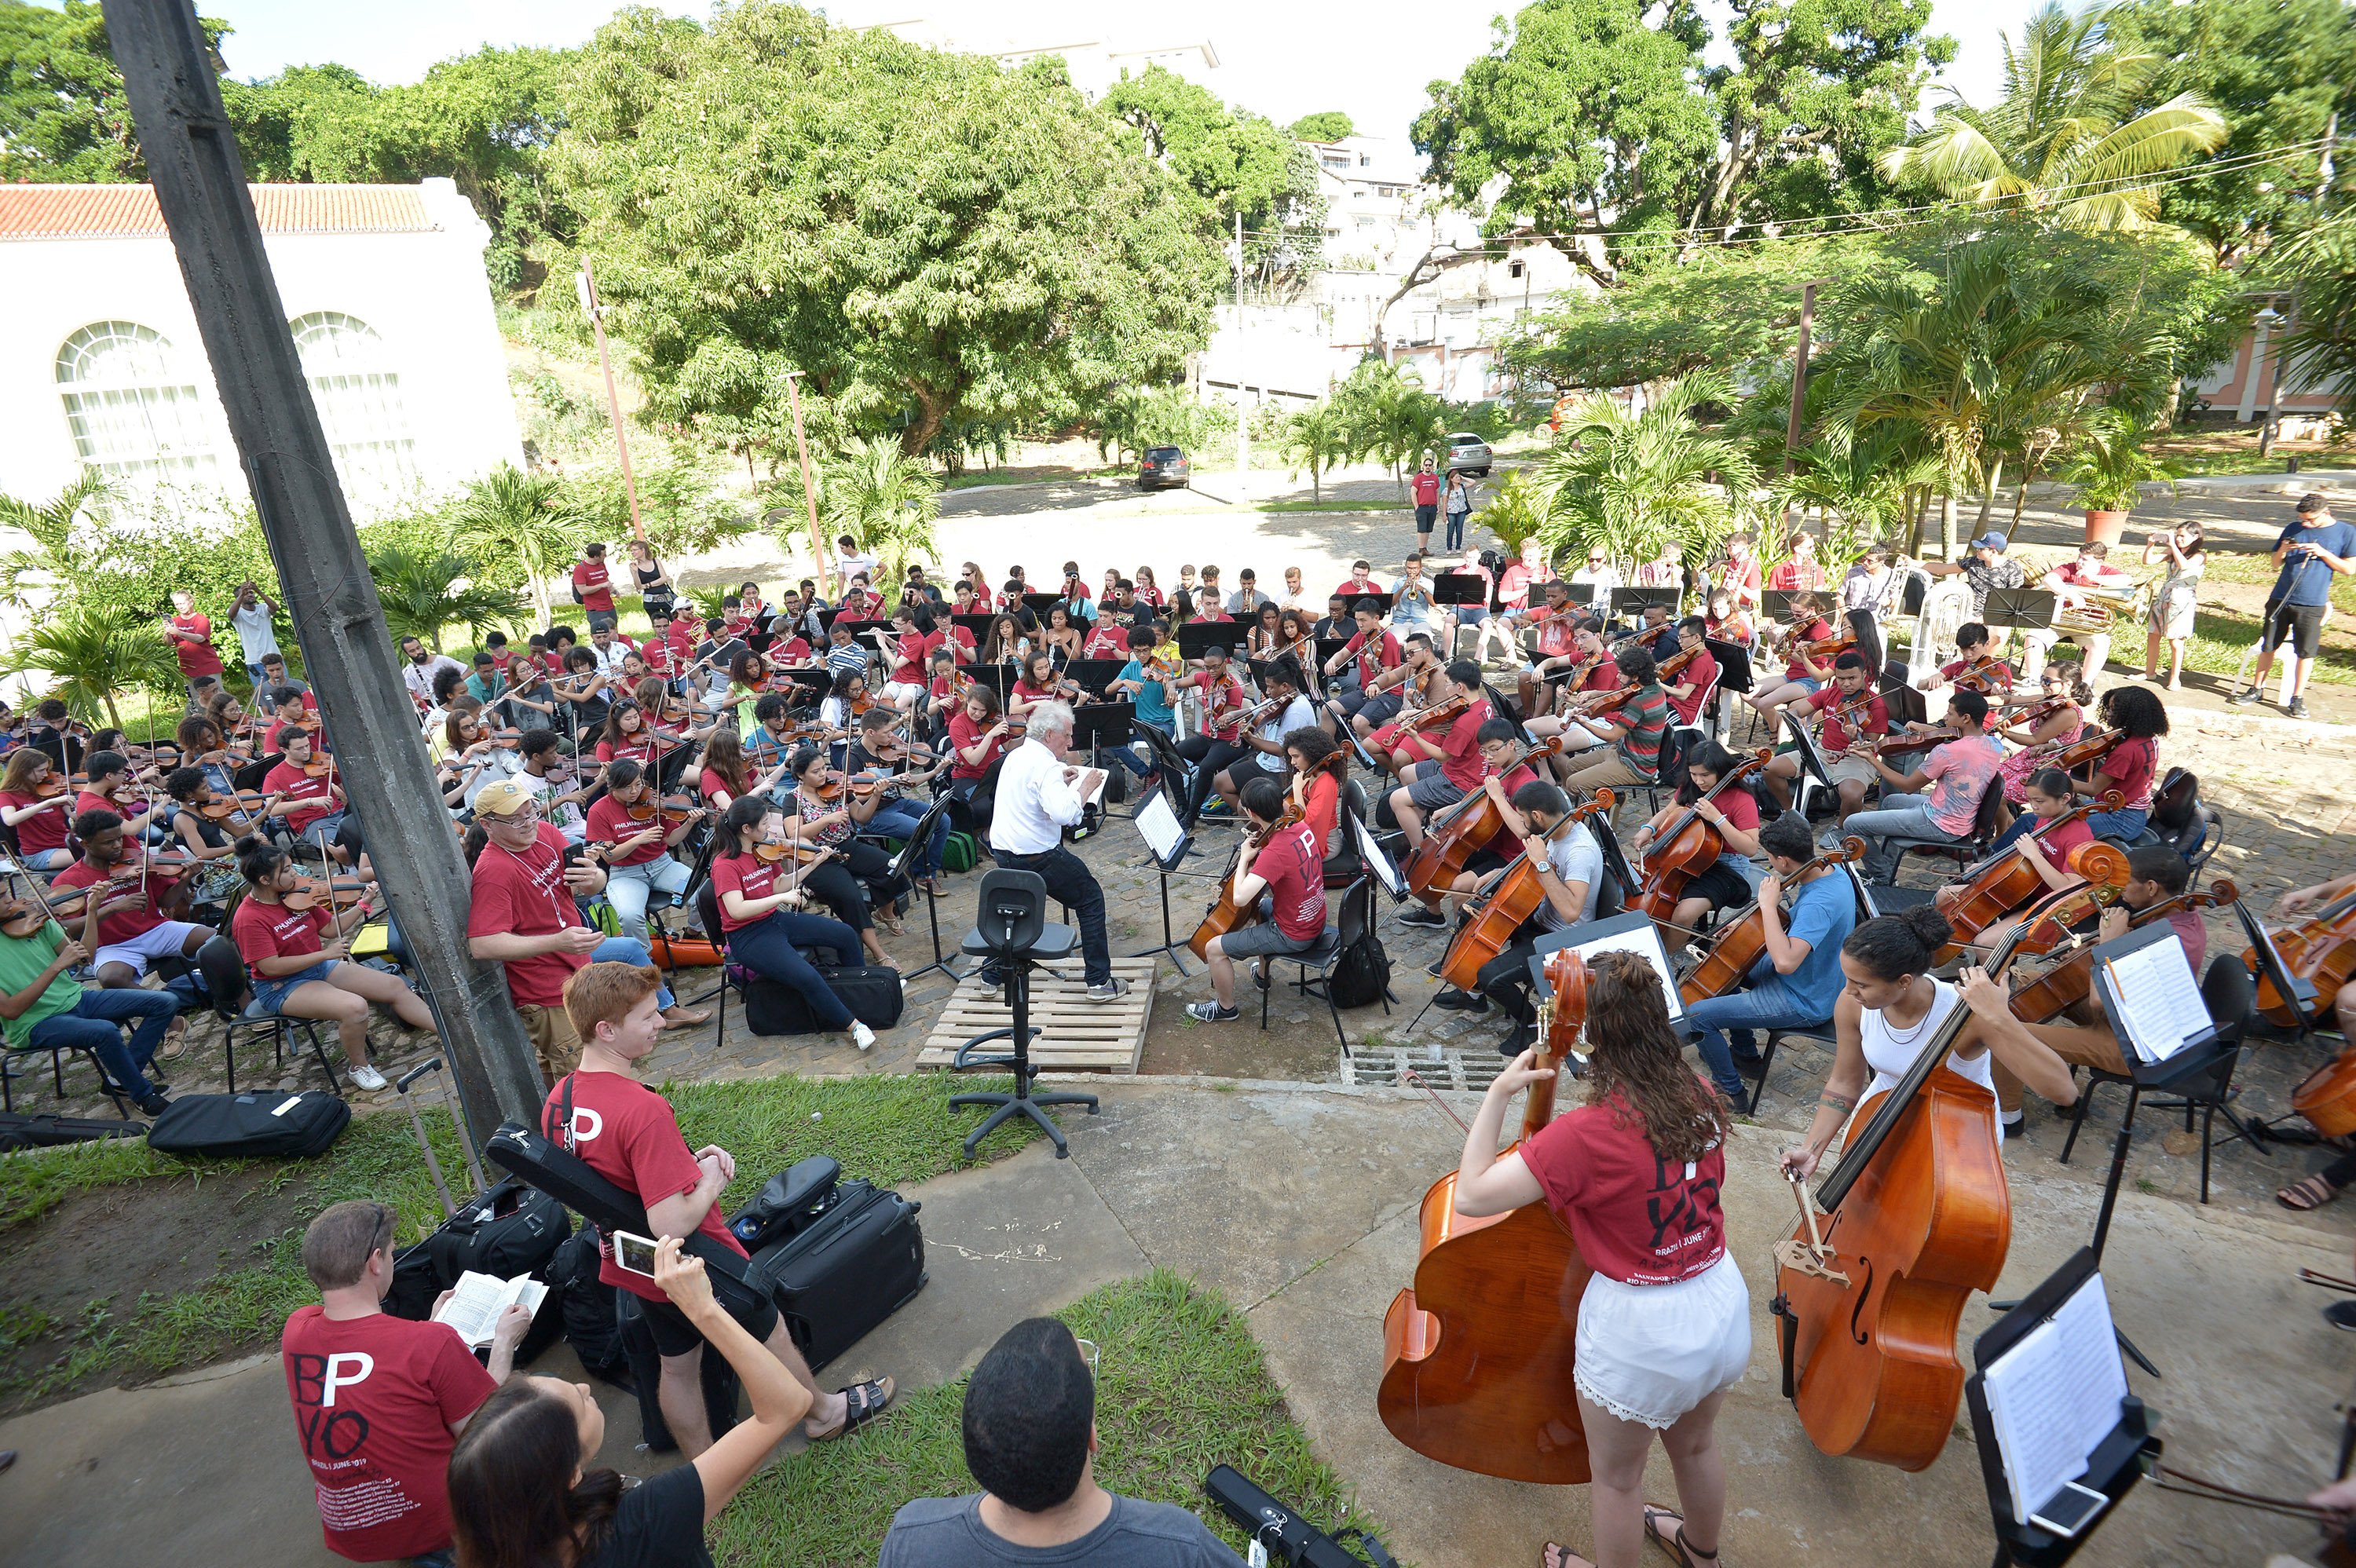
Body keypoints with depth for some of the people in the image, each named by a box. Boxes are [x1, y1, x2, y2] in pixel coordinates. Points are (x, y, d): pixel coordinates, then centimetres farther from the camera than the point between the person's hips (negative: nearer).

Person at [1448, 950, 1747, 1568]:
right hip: (1721, 1306, 7)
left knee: (1617, 1477, 23)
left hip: (1640, 1331, -7)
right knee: (1695, 1446, 35)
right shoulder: (1702, 1099, -9)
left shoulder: (1587, 1134, -30)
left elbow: (1471, 1195, -28)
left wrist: (1499, 1093, -22)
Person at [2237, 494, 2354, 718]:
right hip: (2280, 599, 2)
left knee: (2306, 652, 1)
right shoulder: (2294, 529, 7)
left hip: (2312, 604, -2)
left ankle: (2297, 699, 9)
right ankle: (2257, 688, 20)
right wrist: (2282, 551, -10)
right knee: (2268, 646, 8)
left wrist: (2323, 553, -13)